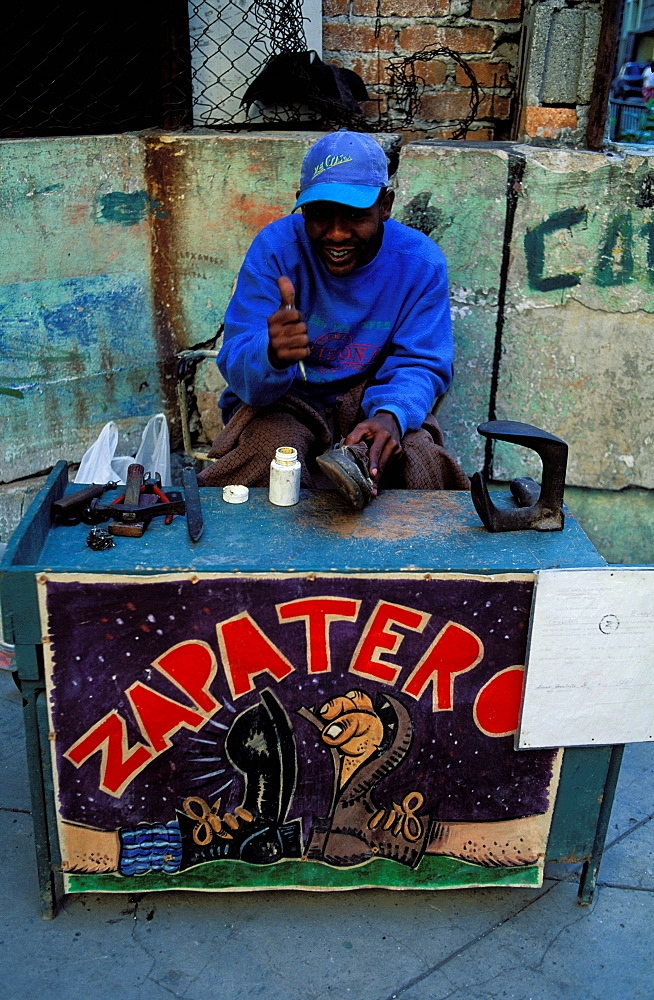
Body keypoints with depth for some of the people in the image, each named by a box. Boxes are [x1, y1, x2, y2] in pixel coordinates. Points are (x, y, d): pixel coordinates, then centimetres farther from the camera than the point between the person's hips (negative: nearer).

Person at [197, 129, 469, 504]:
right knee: (267, 459, -32)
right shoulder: (275, 248, -14)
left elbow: (421, 364, -8)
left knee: (419, 466, -28)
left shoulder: (421, 262, -8)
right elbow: (238, 368, -18)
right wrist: (273, 355, -45)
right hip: (285, 403, 0)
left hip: (372, 401, 1)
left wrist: (391, 415, -33)